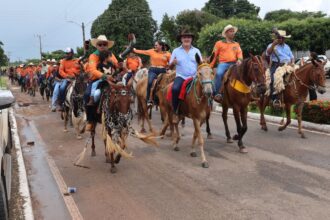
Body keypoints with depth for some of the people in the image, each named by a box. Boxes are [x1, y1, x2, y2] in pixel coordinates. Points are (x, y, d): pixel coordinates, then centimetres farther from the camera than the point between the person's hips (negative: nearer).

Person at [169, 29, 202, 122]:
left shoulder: (196, 51, 11)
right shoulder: (176, 51, 9)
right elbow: (170, 66, 10)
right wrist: (173, 63, -13)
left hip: (194, 77, 2)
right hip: (181, 76, -1)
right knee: (175, 89, -32)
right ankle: (175, 112, -18)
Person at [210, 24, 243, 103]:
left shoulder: (236, 44, 23)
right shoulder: (219, 43, 13)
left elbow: (240, 53, 10)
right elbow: (214, 56, 9)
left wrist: (239, 60, -14)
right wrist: (210, 67, 0)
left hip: (234, 64, 3)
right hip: (223, 63, -3)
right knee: (219, 73, -33)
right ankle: (217, 93, -27)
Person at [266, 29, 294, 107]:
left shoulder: (287, 47, 26)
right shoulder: (272, 46, 10)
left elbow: (292, 57, 25)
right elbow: (268, 53, -10)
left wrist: (292, 62, 4)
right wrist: (273, 44, -18)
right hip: (276, 65, -5)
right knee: (274, 79, -30)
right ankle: (275, 99, -32)